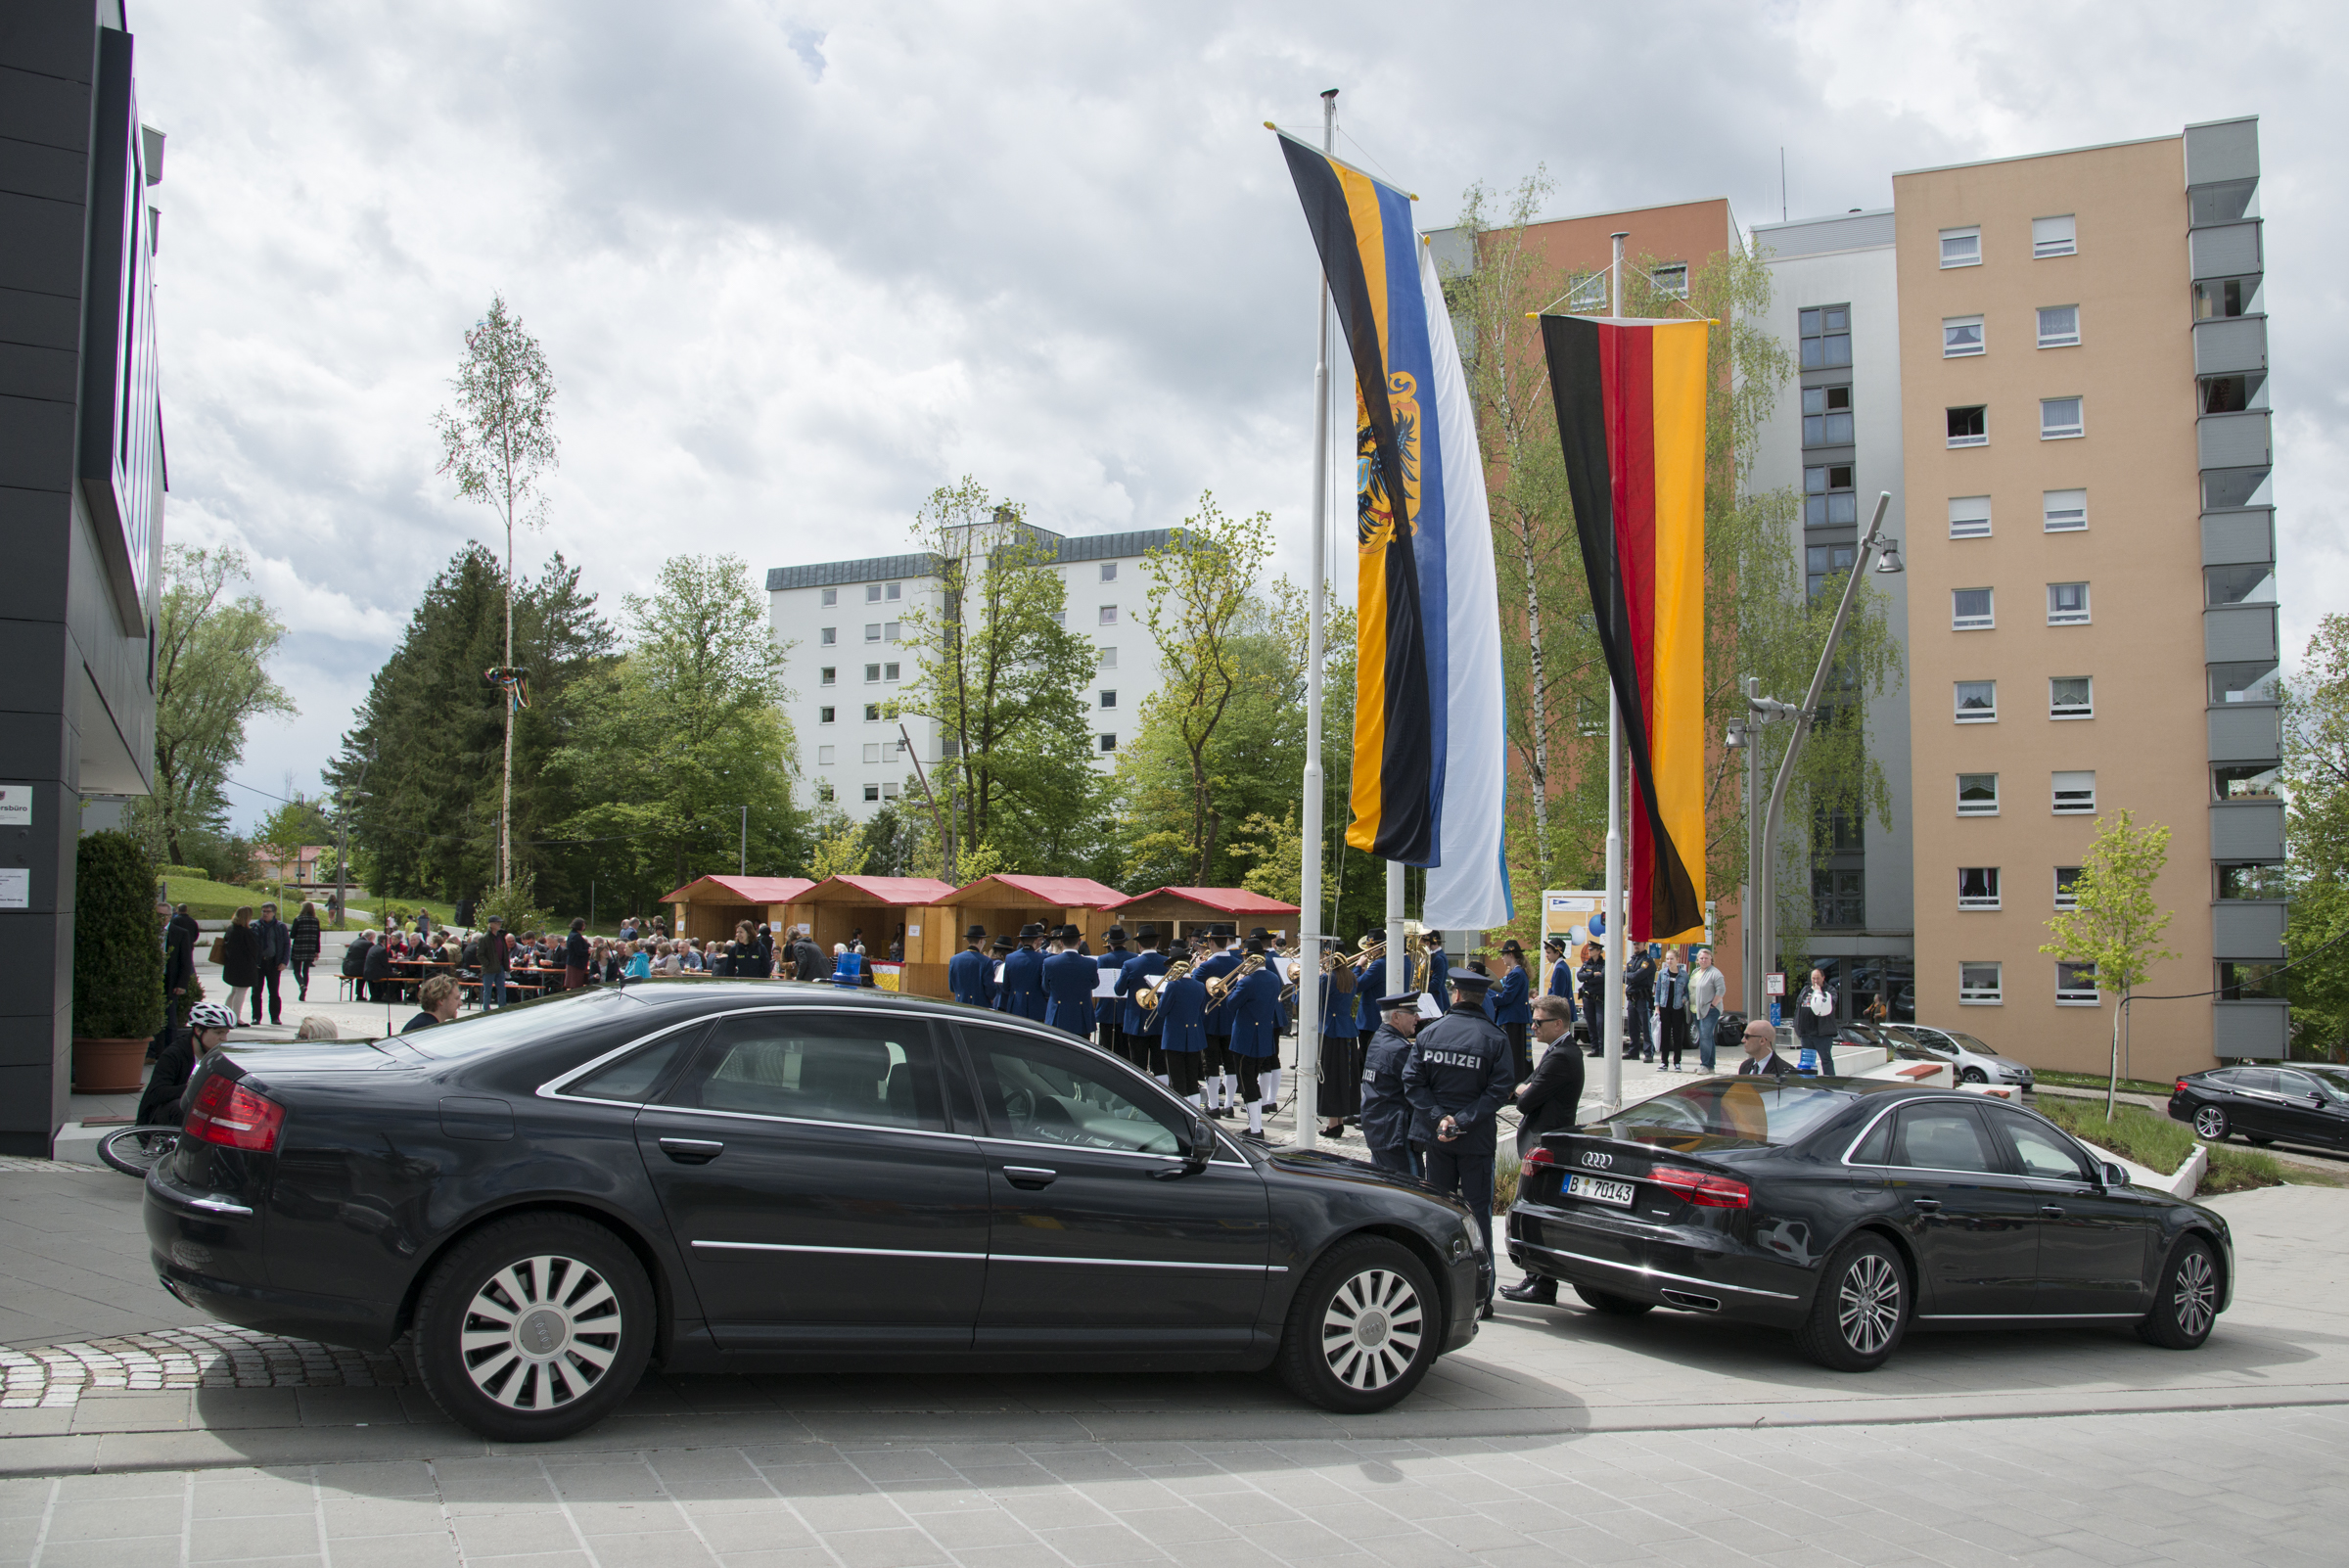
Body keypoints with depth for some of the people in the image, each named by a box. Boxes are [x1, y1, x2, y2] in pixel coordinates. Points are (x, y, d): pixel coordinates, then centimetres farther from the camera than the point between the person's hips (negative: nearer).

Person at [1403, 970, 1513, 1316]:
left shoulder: (1430, 1033, 0)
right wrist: (1463, 1121, -15)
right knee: (1477, 1211, 4)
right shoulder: (1495, 1038, -6)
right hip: (1476, 1139, -2)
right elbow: (1498, 1089, -14)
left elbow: (1412, 1081, -4)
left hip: (1435, 1136, 2)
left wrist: (1439, 1117, -9)